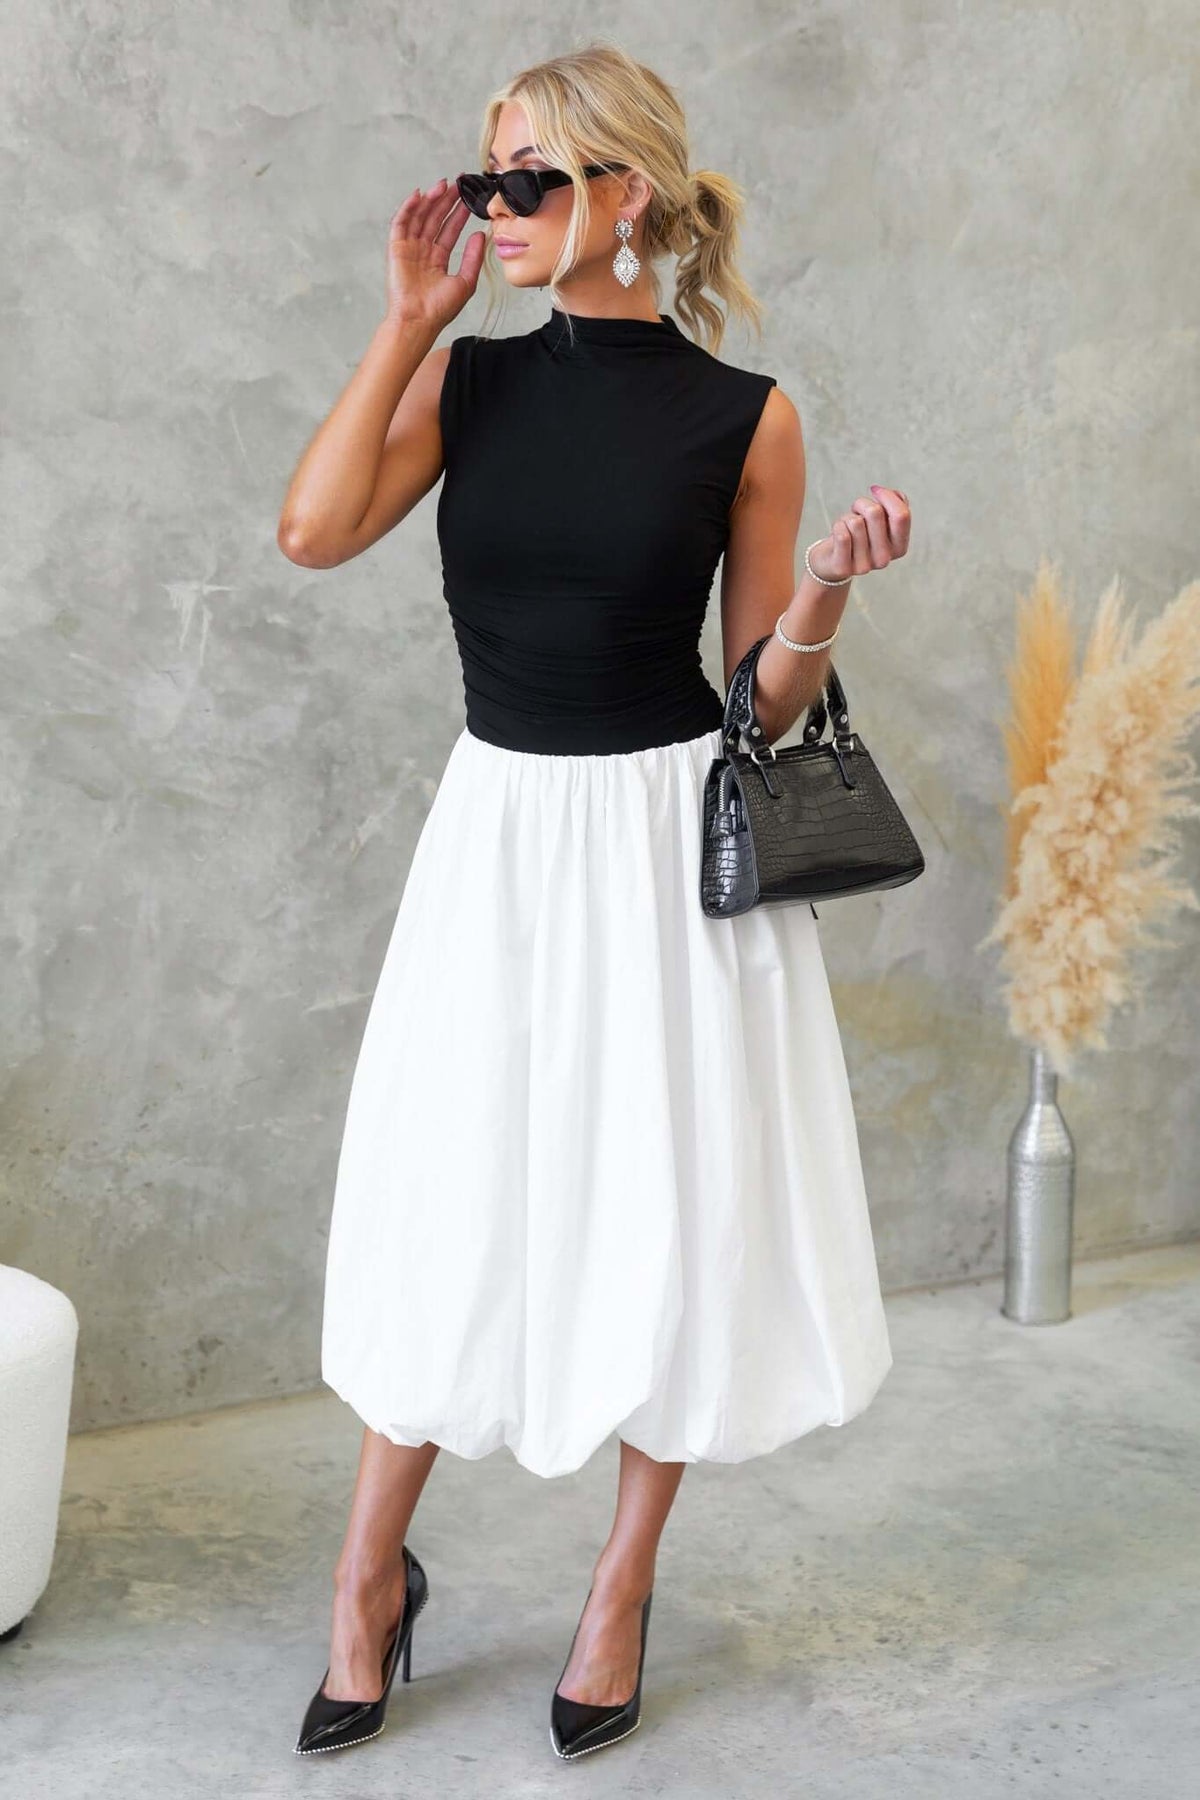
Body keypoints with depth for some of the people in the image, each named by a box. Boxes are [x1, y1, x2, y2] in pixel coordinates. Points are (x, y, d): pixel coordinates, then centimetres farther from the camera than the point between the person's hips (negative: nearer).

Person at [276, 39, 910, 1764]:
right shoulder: (468, 378, 3)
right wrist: (408, 322, -10)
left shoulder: (744, 417, -5)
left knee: (668, 1212, 6)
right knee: (446, 1203, 8)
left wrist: (827, 586, -20)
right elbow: (313, 530, -14)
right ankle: (372, 1578, 27)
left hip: (671, 835, -2)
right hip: (500, 829, 2)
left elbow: (767, 697, 0)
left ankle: (624, 1587, 27)